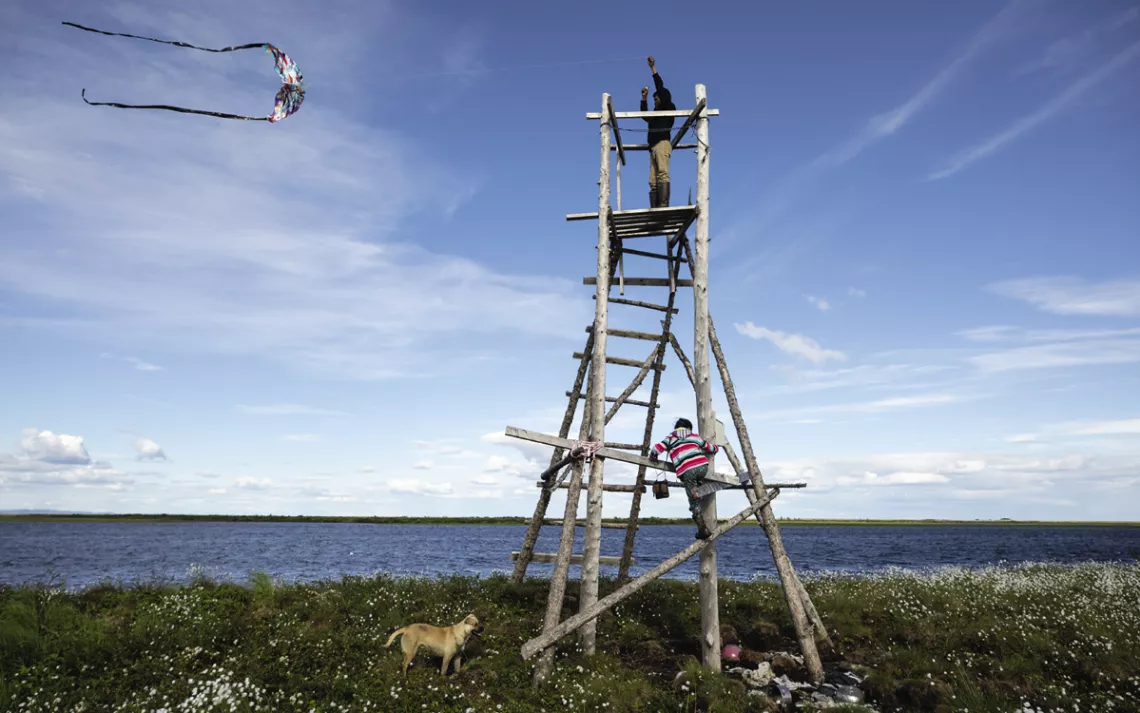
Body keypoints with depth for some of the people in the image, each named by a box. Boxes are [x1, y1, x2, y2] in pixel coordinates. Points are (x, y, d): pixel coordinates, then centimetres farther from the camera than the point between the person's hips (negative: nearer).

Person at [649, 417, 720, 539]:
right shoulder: (694, 436, 25)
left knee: (694, 502, 5)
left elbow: (657, 449, 5)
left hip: (686, 472, -1)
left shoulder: (670, 438, 21)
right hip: (702, 466, 1)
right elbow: (712, 449, 30)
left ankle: (703, 529, -1)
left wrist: (652, 458, 26)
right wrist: (716, 447, 53)